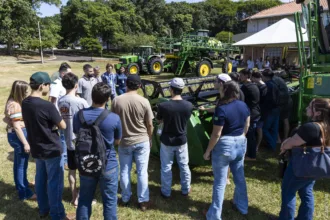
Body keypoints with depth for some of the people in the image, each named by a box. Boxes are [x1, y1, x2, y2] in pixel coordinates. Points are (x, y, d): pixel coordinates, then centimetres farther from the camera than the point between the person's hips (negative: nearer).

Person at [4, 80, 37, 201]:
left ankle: (20, 185, 41)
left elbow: (6, 119, 17)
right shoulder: (15, 105, -23)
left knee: (18, 163, 24)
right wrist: (25, 143, -23)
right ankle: (25, 193, 11)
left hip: (16, 135, 10)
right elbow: (17, 126, -24)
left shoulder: (13, 102, 7)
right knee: (22, 165, 0)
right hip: (18, 136, -10)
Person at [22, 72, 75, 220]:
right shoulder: (47, 106, -25)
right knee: (55, 182, 5)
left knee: (40, 178, 20)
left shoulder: (25, 103, -1)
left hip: (36, 148, 8)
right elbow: (63, 126, -14)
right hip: (52, 149, -7)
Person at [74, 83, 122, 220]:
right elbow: (117, 142, -3)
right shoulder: (114, 118, -19)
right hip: (108, 166, -3)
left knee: (84, 199, 20)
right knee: (109, 201, 14)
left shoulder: (78, 115, -10)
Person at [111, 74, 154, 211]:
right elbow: (150, 125, -6)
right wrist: (150, 138, 11)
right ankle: (143, 201, 18)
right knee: (142, 172, 9)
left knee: (124, 171, 16)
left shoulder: (117, 100, -9)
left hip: (124, 141, 2)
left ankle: (125, 199, 28)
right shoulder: (144, 101, -13)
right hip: (142, 141, -1)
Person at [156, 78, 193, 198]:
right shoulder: (189, 105, -14)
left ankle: (166, 192, 27)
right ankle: (185, 189, 35)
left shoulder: (163, 106, -22)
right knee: (184, 166, 20)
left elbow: (159, 120, -3)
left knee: (166, 167, 15)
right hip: (182, 140, 2)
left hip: (167, 141, -2)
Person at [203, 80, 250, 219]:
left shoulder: (222, 109, -22)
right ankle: (242, 206, 40)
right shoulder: (244, 106, 0)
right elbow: (246, 126, 11)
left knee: (220, 182, 5)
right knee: (240, 176, 22)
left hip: (224, 146, -7)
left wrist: (208, 151, -9)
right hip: (241, 144, 7)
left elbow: (216, 134, -20)